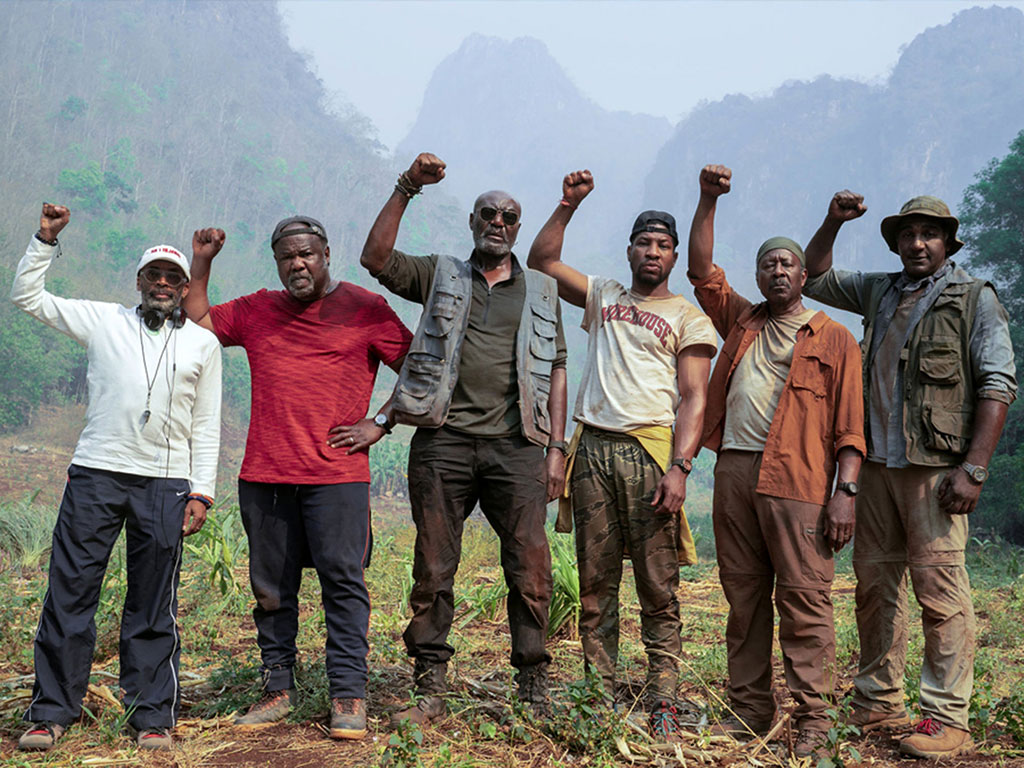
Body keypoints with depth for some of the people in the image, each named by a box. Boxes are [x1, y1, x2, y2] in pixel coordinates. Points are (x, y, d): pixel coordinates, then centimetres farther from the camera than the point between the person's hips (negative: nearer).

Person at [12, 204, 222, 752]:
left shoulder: (202, 344, 13)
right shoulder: (104, 321, 13)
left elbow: (207, 426, 11)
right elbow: (27, 295, 14)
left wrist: (201, 492, 4)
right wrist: (46, 239, 6)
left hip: (165, 484, 0)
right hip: (95, 474, 0)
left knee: (153, 608, 4)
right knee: (69, 593, 1)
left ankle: (152, 717, 13)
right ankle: (51, 713, 13)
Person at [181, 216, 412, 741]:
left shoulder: (364, 309, 3)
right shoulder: (255, 312, 15)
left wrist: (380, 425, -2)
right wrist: (201, 263, 14)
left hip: (337, 476, -4)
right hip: (264, 476, 4)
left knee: (343, 582, -4)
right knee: (271, 589, 9)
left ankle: (348, 697, 1)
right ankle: (278, 689, 20)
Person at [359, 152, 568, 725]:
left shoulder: (542, 291, 18)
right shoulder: (440, 276, 16)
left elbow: (557, 371, 13)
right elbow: (376, 258, 0)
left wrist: (557, 446, 5)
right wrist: (406, 189, -6)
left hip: (515, 447, 0)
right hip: (443, 443, 0)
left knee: (531, 569, -4)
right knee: (433, 569, 2)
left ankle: (535, 692, 8)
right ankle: (430, 691, 12)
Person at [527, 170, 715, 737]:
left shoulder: (688, 319, 8)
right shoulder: (603, 297, 20)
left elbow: (694, 399, -1)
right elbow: (542, 261, 19)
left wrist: (679, 467, -13)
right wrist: (568, 205, 8)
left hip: (650, 450, -3)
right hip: (593, 449, 3)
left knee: (658, 587, -4)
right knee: (595, 583, 4)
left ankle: (662, 700, 1)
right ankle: (601, 695, 9)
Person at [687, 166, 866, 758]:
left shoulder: (834, 338, 8)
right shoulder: (742, 322, 21)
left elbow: (850, 425, 2)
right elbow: (702, 270, 18)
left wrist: (845, 491, -9)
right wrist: (709, 201, 9)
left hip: (799, 482, -4)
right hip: (735, 471, 5)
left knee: (805, 599, -5)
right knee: (744, 598, 8)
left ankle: (813, 719, 2)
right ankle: (750, 709, 16)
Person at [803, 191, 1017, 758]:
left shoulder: (975, 298, 2)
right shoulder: (881, 292, 17)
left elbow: (998, 385, -5)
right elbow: (814, 278, 28)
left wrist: (974, 468, -14)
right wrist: (832, 223, 12)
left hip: (935, 466, -5)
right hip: (877, 462, 6)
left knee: (940, 588, -8)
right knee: (875, 584, 8)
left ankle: (947, 719, 0)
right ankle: (877, 705, 18)